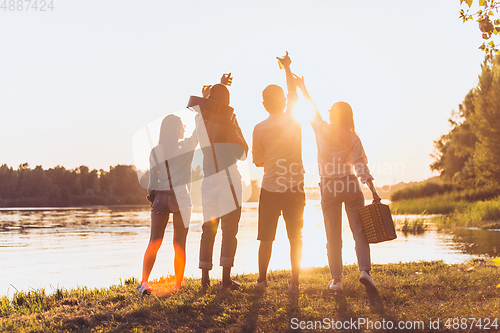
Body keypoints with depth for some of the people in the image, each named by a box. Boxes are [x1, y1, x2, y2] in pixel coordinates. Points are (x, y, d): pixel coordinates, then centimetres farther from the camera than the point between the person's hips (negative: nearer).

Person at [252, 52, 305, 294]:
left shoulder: (260, 129, -6)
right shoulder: (294, 119, -2)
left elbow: (257, 161, 3)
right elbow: (293, 93, 18)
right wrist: (287, 67, 30)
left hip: (270, 188, -1)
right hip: (295, 188, 1)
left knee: (266, 238, 9)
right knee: (295, 237, 7)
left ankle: (262, 279, 17)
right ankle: (295, 282, 9)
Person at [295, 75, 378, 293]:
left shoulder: (322, 130, -1)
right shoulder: (353, 138, -1)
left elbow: (312, 108, 16)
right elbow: (362, 167, -5)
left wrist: (302, 87, 30)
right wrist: (374, 193, -3)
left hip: (329, 187, 0)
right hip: (350, 185, 0)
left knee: (333, 236, 7)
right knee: (359, 231, 3)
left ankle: (336, 279, 8)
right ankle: (365, 270, -15)